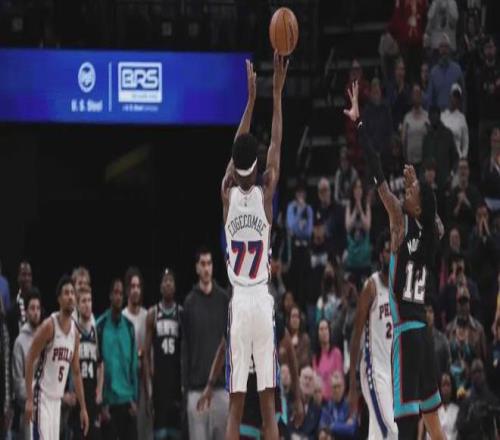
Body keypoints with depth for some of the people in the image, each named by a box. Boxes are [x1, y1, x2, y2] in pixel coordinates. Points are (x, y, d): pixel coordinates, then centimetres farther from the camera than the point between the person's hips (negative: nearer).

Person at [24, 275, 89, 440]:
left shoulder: (75, 332, 9)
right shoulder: (49, 326, -13)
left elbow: (76, 372, 16)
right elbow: (30, 360, -13)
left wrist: (83, 407, 14)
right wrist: (29, 399, -20)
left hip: (57, 399, 8)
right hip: (42, 397, -7)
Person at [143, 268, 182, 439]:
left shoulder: (182, 313, 4)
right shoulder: (152, 314, 3)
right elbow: (146, 353, 2)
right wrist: (147, 385, -6)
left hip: (177, 378, 1)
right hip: (159, 379, -1)